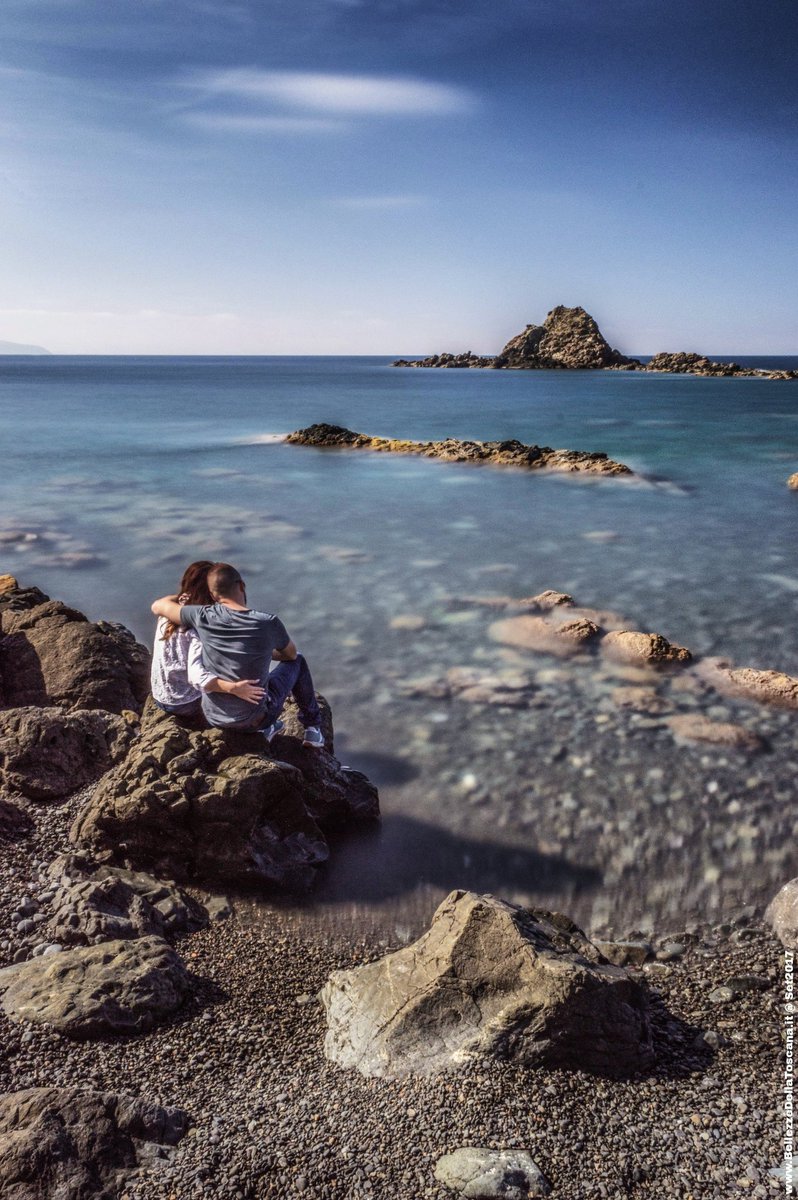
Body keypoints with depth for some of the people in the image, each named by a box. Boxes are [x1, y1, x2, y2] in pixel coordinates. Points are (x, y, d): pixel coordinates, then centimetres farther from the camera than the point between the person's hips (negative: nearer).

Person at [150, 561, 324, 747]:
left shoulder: (203, 617, -17)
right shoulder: (269, 623, -20)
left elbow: (158, 606, -1)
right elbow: (291, 654, 1)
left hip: (213, 718, 3)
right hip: (253, 719, -2)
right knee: (297, 662, 23)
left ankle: (265, 729, 37)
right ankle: (313, 728, 34)